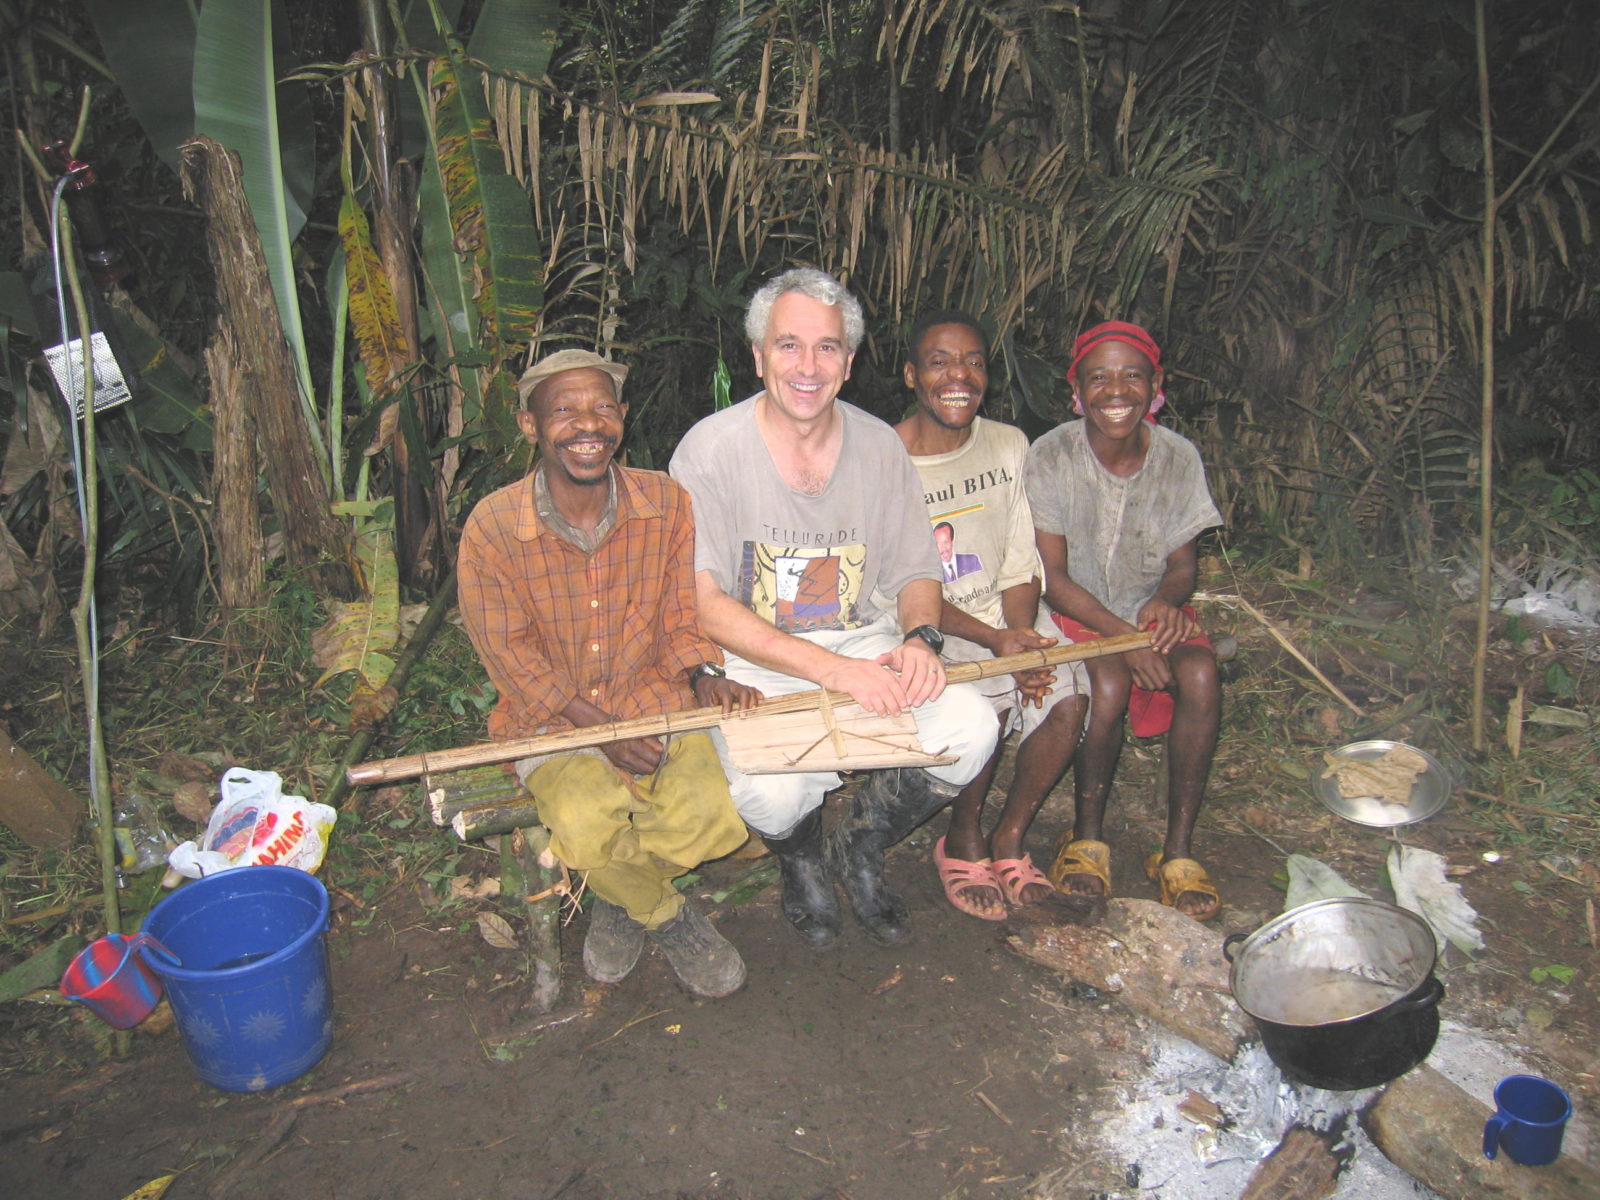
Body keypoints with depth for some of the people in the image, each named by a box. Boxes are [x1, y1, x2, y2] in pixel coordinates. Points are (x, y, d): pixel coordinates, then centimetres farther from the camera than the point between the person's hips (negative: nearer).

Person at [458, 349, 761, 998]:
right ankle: (667, 917, 6)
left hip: (657, 701, 2)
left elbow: (680, 615, 6)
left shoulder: (666, 503, -4)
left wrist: (704, 678, -15)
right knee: (587, 826, -30)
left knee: (713, 810, -23)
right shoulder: (492, 526, -11)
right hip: (551, 720, -2)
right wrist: (602, 727, -16)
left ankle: (621, 898, 12)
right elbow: (510, 653, -8)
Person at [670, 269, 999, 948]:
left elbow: (915, 572, 11)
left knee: (969, 729, -22)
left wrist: (920, 638, -14)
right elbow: (702, 604, -16)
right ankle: (802, 861, 11)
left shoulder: (878, 445, 4)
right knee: (771, 791, -32)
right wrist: (832, 669, -25)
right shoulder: (710, 451, -10)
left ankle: (859, 850, 10)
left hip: (865, 644, 4)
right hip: (750, 664, -3)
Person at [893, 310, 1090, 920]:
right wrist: (993, 640, -24)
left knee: (1069, 699, -22)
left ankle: (1010, 836, 3)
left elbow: (1021, 564, 4)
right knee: (990, 699, -31)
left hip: (1007, 616, 5)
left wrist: (1021, 632, -16)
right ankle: (961, 839, -2)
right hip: (923, 626, -4)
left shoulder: (1008, 445, 3)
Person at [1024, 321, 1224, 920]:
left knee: (1200, 674, -28)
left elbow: (1182, 564, 2)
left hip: (1151, 609, 3)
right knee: (1108, 684, -33)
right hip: (1074, 612, -3)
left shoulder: (1179, 457, -4)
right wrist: (1122, 635, -26)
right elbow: (1051, 575, -14)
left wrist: (1167, 601, -23)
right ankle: (1087, 838, -10)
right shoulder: (1051, 457, -13)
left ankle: (1177, 851, -15)